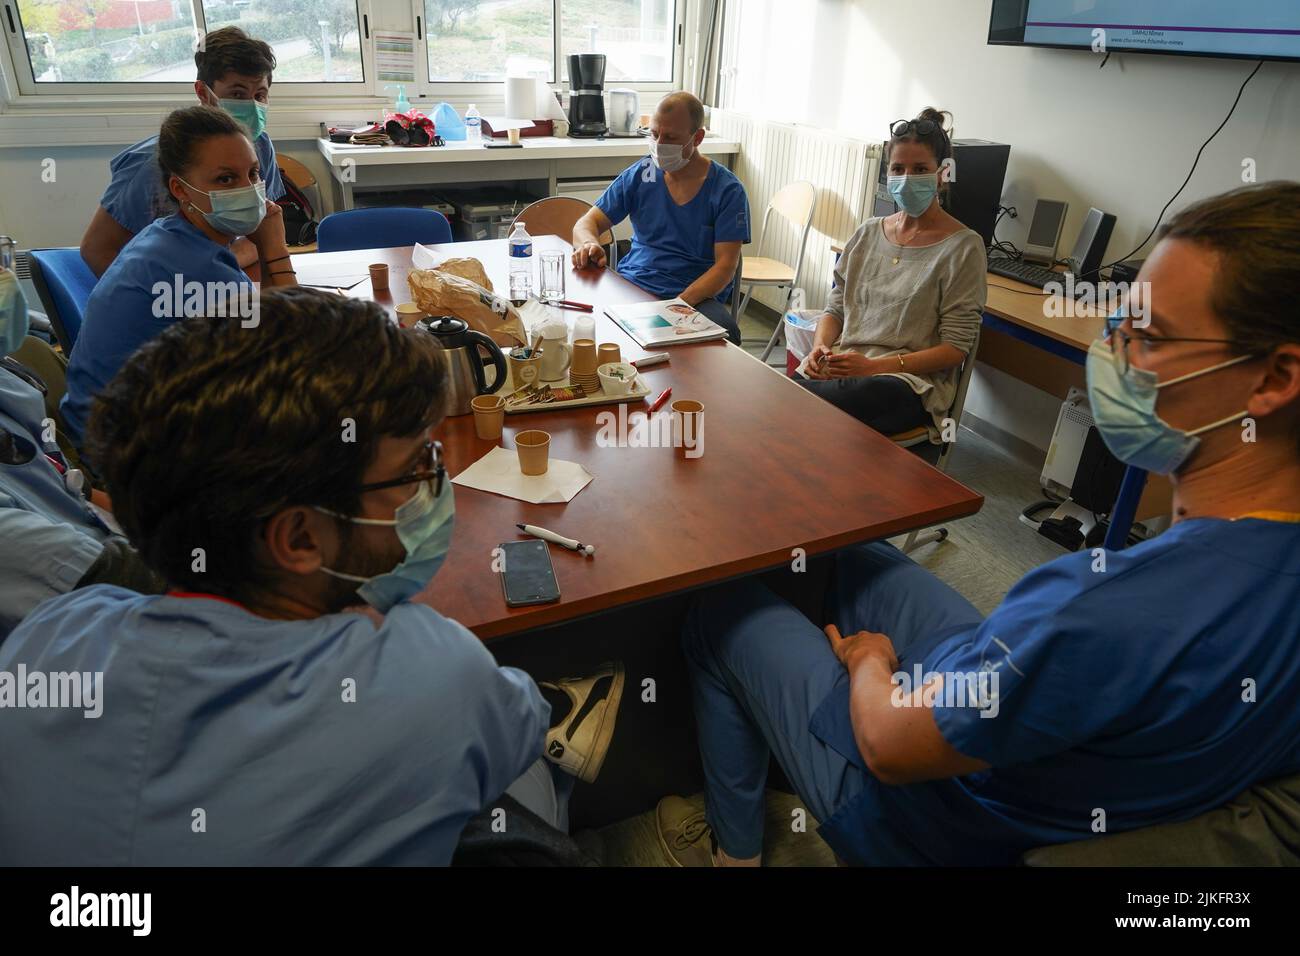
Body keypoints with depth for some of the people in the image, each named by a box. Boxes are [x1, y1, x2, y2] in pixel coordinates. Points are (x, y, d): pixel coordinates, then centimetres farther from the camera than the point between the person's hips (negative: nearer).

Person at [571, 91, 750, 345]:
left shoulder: (728, 190, 0)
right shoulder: (639, 174, 10)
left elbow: (725, 265, -7)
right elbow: (588, 223, 12)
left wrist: (681, 303, -24)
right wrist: (588, 245, -15)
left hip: (697, 296, -2)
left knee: (725, 332, -36)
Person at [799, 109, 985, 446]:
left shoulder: (963, 247, -1)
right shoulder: (868, 233, 15)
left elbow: (956, 347, -5)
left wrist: (874, 366, -16)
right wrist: (821, 347, -5)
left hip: (910, 381, -5)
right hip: (841, 367, 5)